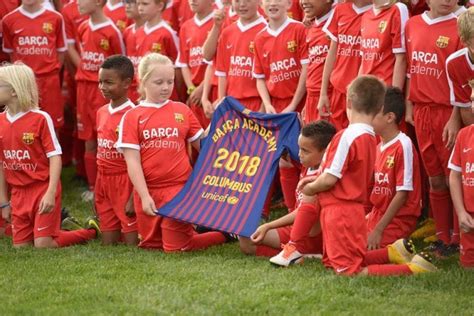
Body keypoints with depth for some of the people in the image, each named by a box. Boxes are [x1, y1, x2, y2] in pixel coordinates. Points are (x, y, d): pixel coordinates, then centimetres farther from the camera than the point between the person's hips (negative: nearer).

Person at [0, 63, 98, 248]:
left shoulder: (40, 118, -13)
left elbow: (55, 157, -13)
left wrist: (50, 193, -21)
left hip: (43, 189, -6)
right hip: (18, 193, 6)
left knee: (43, 245, -11)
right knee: (20, 246, 3)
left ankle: (90, 232, 12)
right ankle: (58, 220, 25)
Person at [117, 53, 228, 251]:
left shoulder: (182, 111, 5)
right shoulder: (132, 117, 0)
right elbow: (133, 162, -4)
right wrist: (144, 196, -11)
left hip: (179, 188, -1)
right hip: (148, 191, 2)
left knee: (176, 247, -6)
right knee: (151, 245, 13)